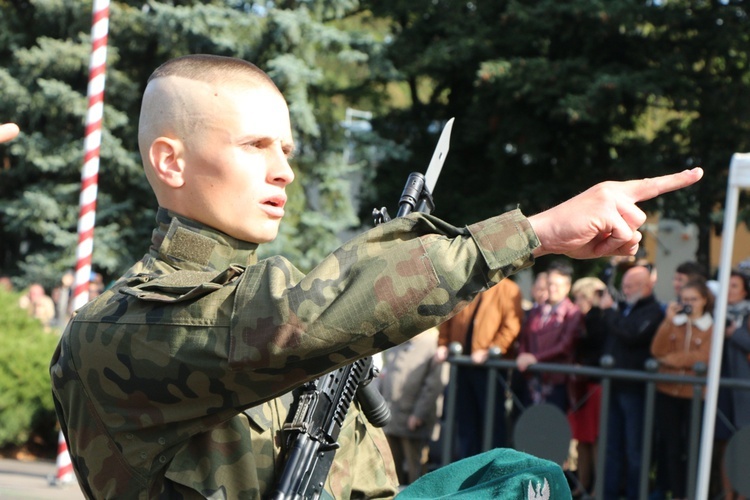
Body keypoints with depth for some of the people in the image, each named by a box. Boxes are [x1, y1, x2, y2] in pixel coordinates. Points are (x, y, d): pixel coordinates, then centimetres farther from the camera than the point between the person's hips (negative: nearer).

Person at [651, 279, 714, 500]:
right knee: (671, 447, 6)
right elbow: (657, 351, -3)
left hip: (695, 393, -3)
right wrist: (668, 321, -10)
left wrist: (671, 359, -7)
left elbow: (702, 358, -13)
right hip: (667, 392, 3)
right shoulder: (673, 323, 10)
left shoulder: (711, 328, 0)